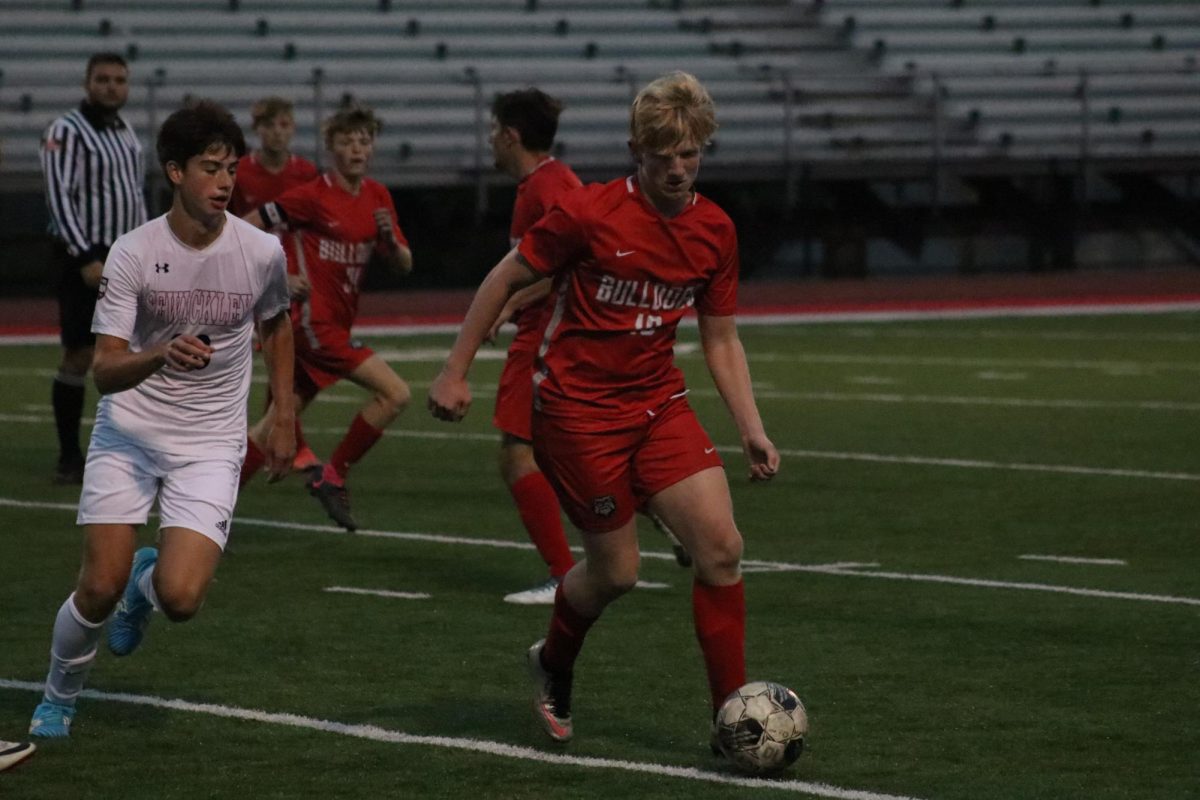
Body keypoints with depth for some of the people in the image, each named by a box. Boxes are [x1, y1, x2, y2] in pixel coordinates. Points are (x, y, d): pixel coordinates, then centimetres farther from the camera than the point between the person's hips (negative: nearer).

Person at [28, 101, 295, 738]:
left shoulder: (261, 253, -7)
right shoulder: (133, 254, -13)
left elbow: (276, 326, 16)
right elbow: (104, 371, -17)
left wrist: (284, 419, 15)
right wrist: (162, 357, -37)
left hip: (211, 445, 1)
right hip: (128, 433, -1)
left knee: (180, 599, -17)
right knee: (99, 589, -9)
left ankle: (146, 585, 22)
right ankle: (58, 699, 21)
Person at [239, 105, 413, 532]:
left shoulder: (377, 197, 9)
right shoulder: (313, 196, -10)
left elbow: (404, 265, 10)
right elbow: (247, 227, -6)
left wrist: (390, 237, -11)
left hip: (334, 325, 7)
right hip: (313, 320, -7)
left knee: (276, 423, 9)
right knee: (394, 392, -15)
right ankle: (332, 475, -5)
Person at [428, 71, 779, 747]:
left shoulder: (714, 230, 1)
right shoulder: (590, 214, -15)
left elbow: (722, 341, 10)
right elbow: (506, 279, -4)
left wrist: (753, 431, 1)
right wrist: (455, 372, -3)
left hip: (659, 404, 5)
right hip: (579, 408, -5)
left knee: (722, 545, -11)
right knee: (616, 570, 0)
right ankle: (554, 665, 33)